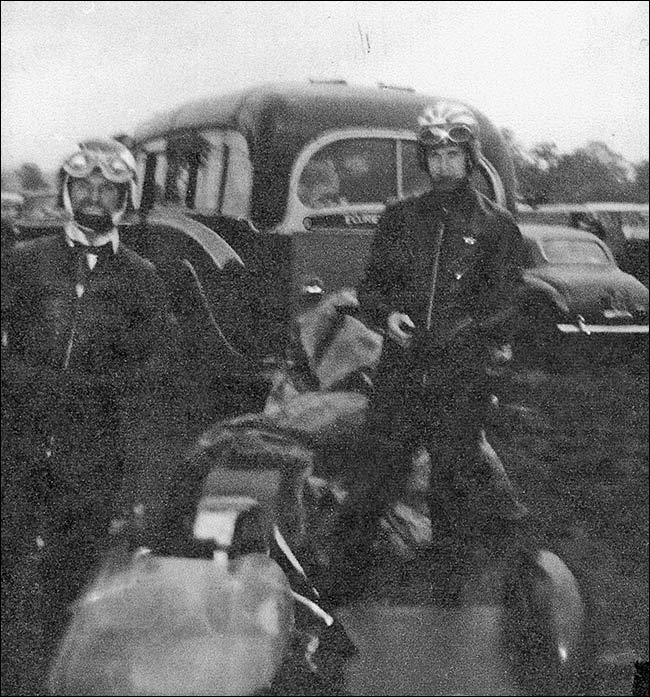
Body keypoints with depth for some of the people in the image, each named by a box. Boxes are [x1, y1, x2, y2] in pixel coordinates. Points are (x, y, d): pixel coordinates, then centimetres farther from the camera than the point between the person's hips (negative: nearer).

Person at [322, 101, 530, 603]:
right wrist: (386, 314, -5)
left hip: (462, 380, -2)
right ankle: (341, 590, 7)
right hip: (400, 373, 2)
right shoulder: (400, 218, 12)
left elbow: (503, 307, 1)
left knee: (455, 486, 5)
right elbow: (371, 285, 16)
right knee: (373, 482, 0)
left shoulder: (497, 226, 3)